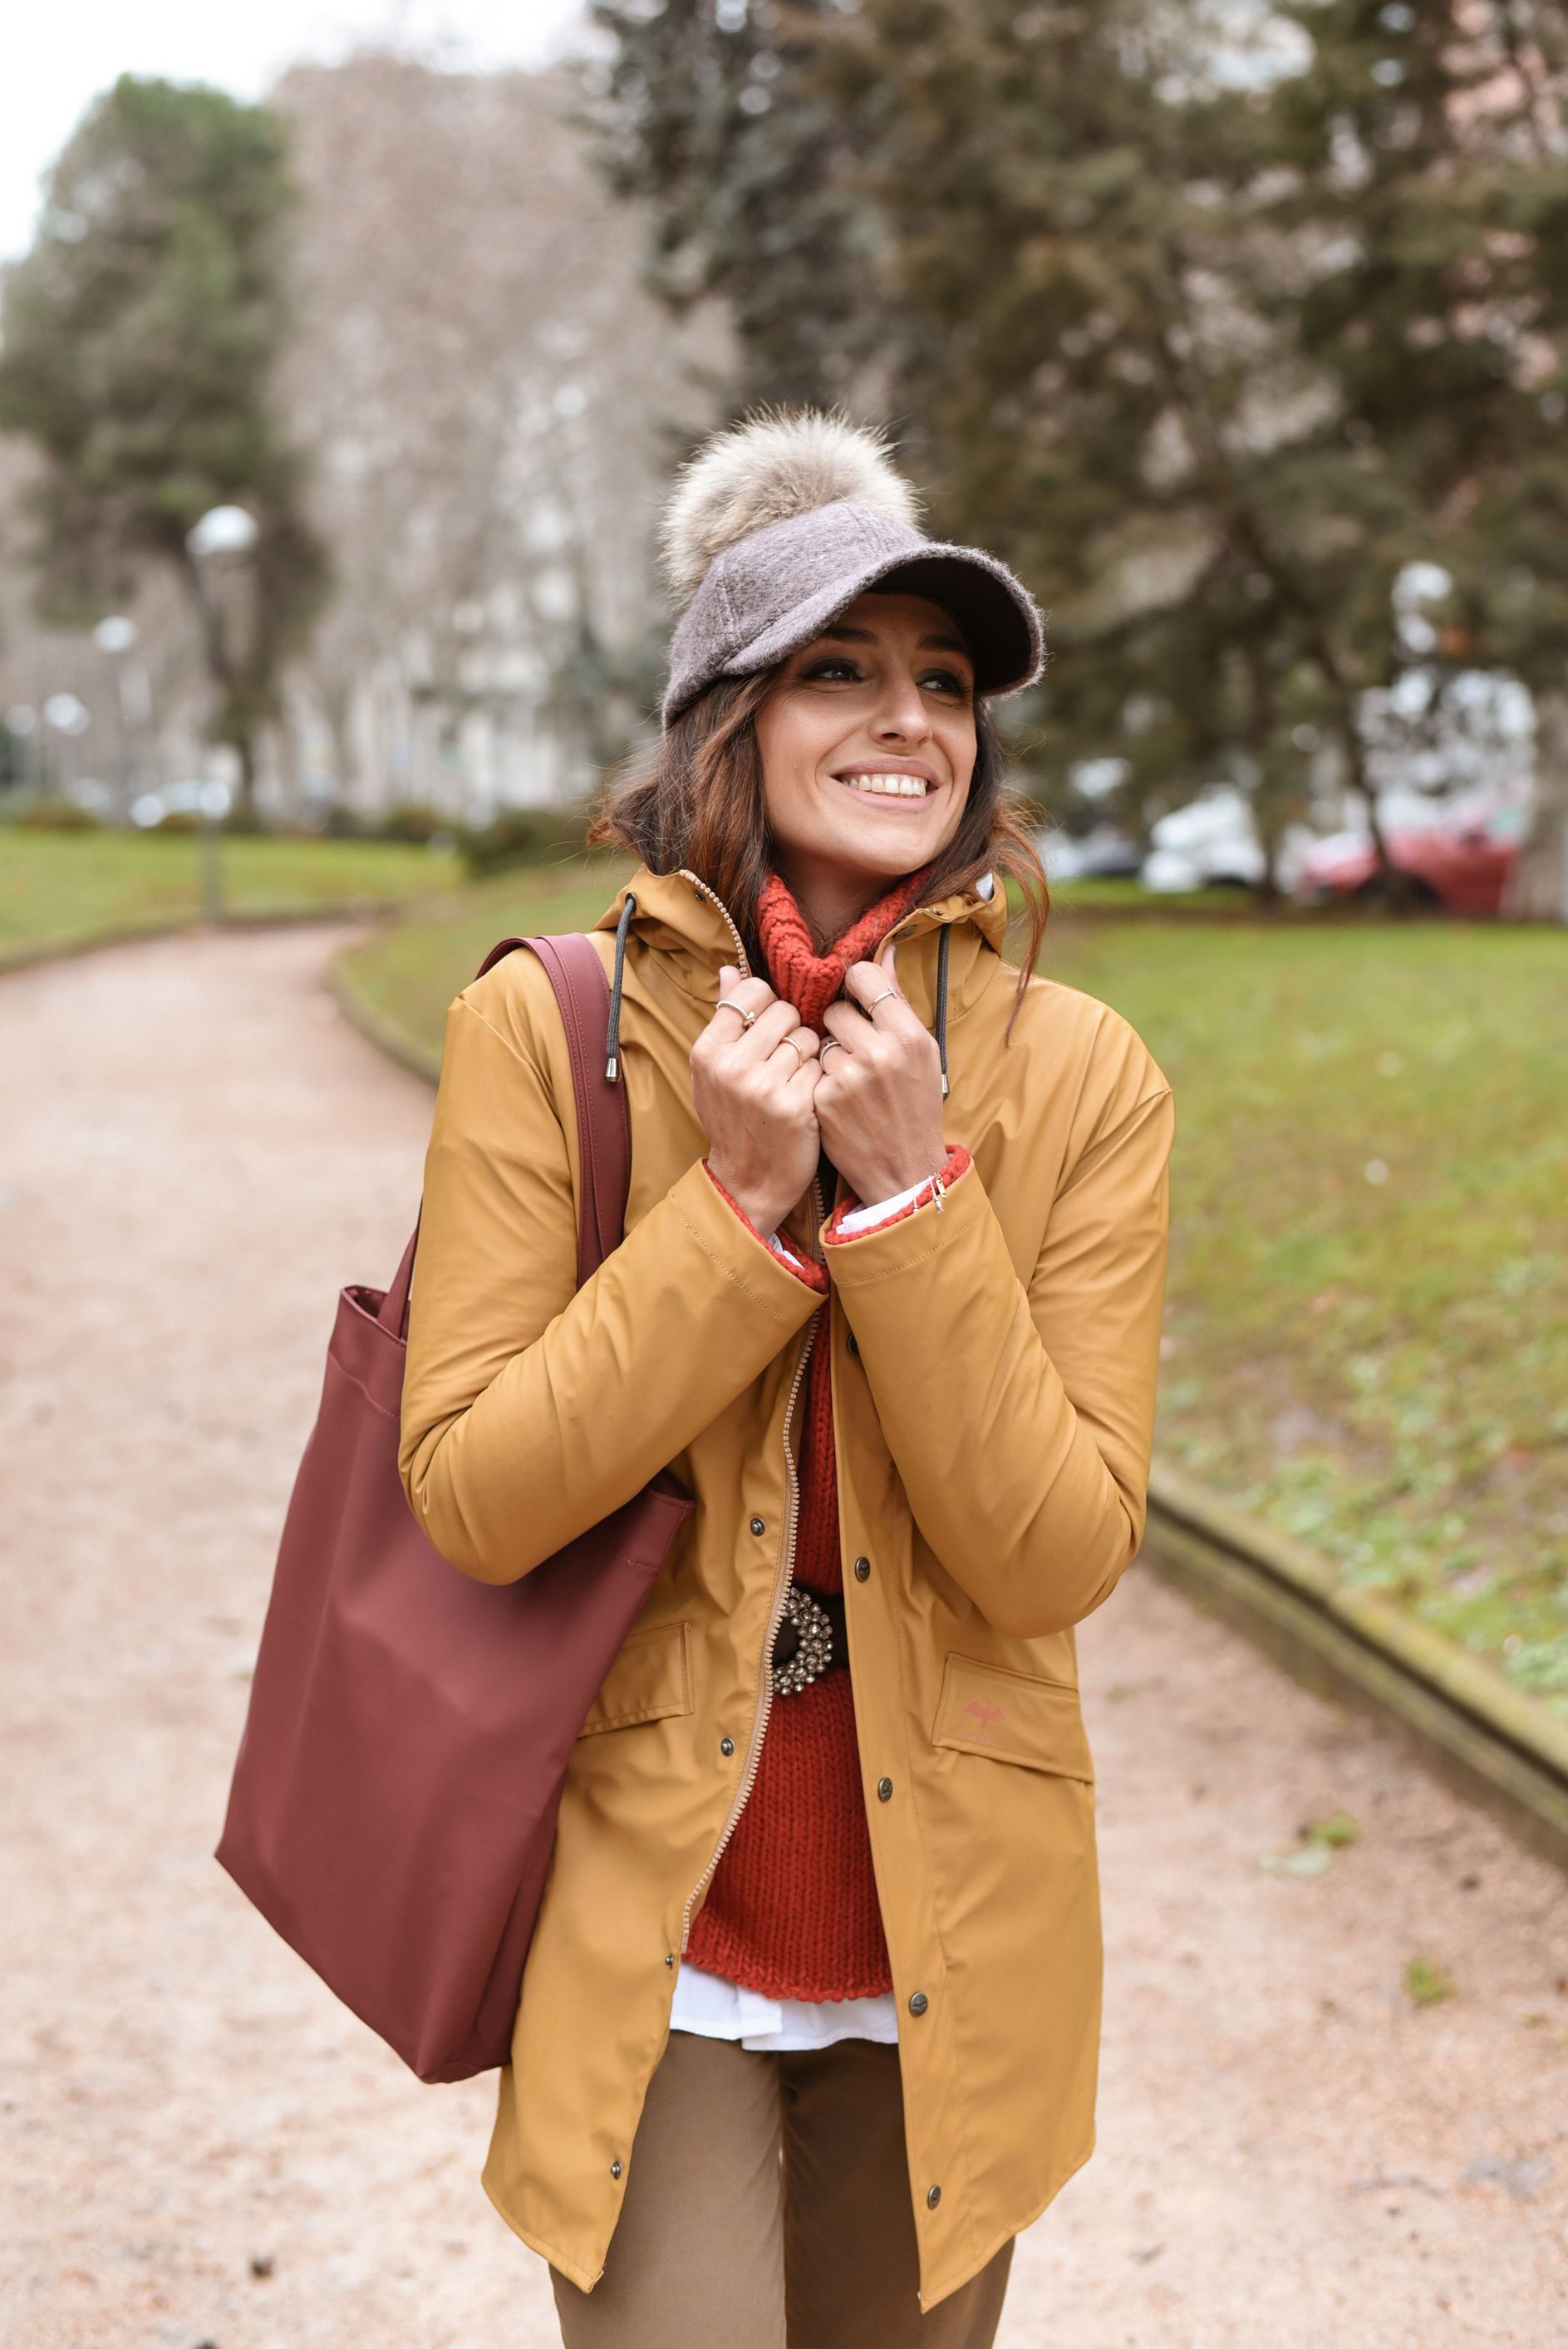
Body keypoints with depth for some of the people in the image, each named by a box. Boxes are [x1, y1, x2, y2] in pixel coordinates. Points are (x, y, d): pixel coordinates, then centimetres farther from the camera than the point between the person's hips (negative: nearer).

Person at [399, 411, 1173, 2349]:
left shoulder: (1082, 1078, -8)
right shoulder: (546, 1029, -10)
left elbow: (1056, 1553, -13)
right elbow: (471, 1499, -13)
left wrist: (906, 1187, -21)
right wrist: (740, 1202, -21)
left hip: (945, 1937, 2)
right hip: (649, 1919, -2)